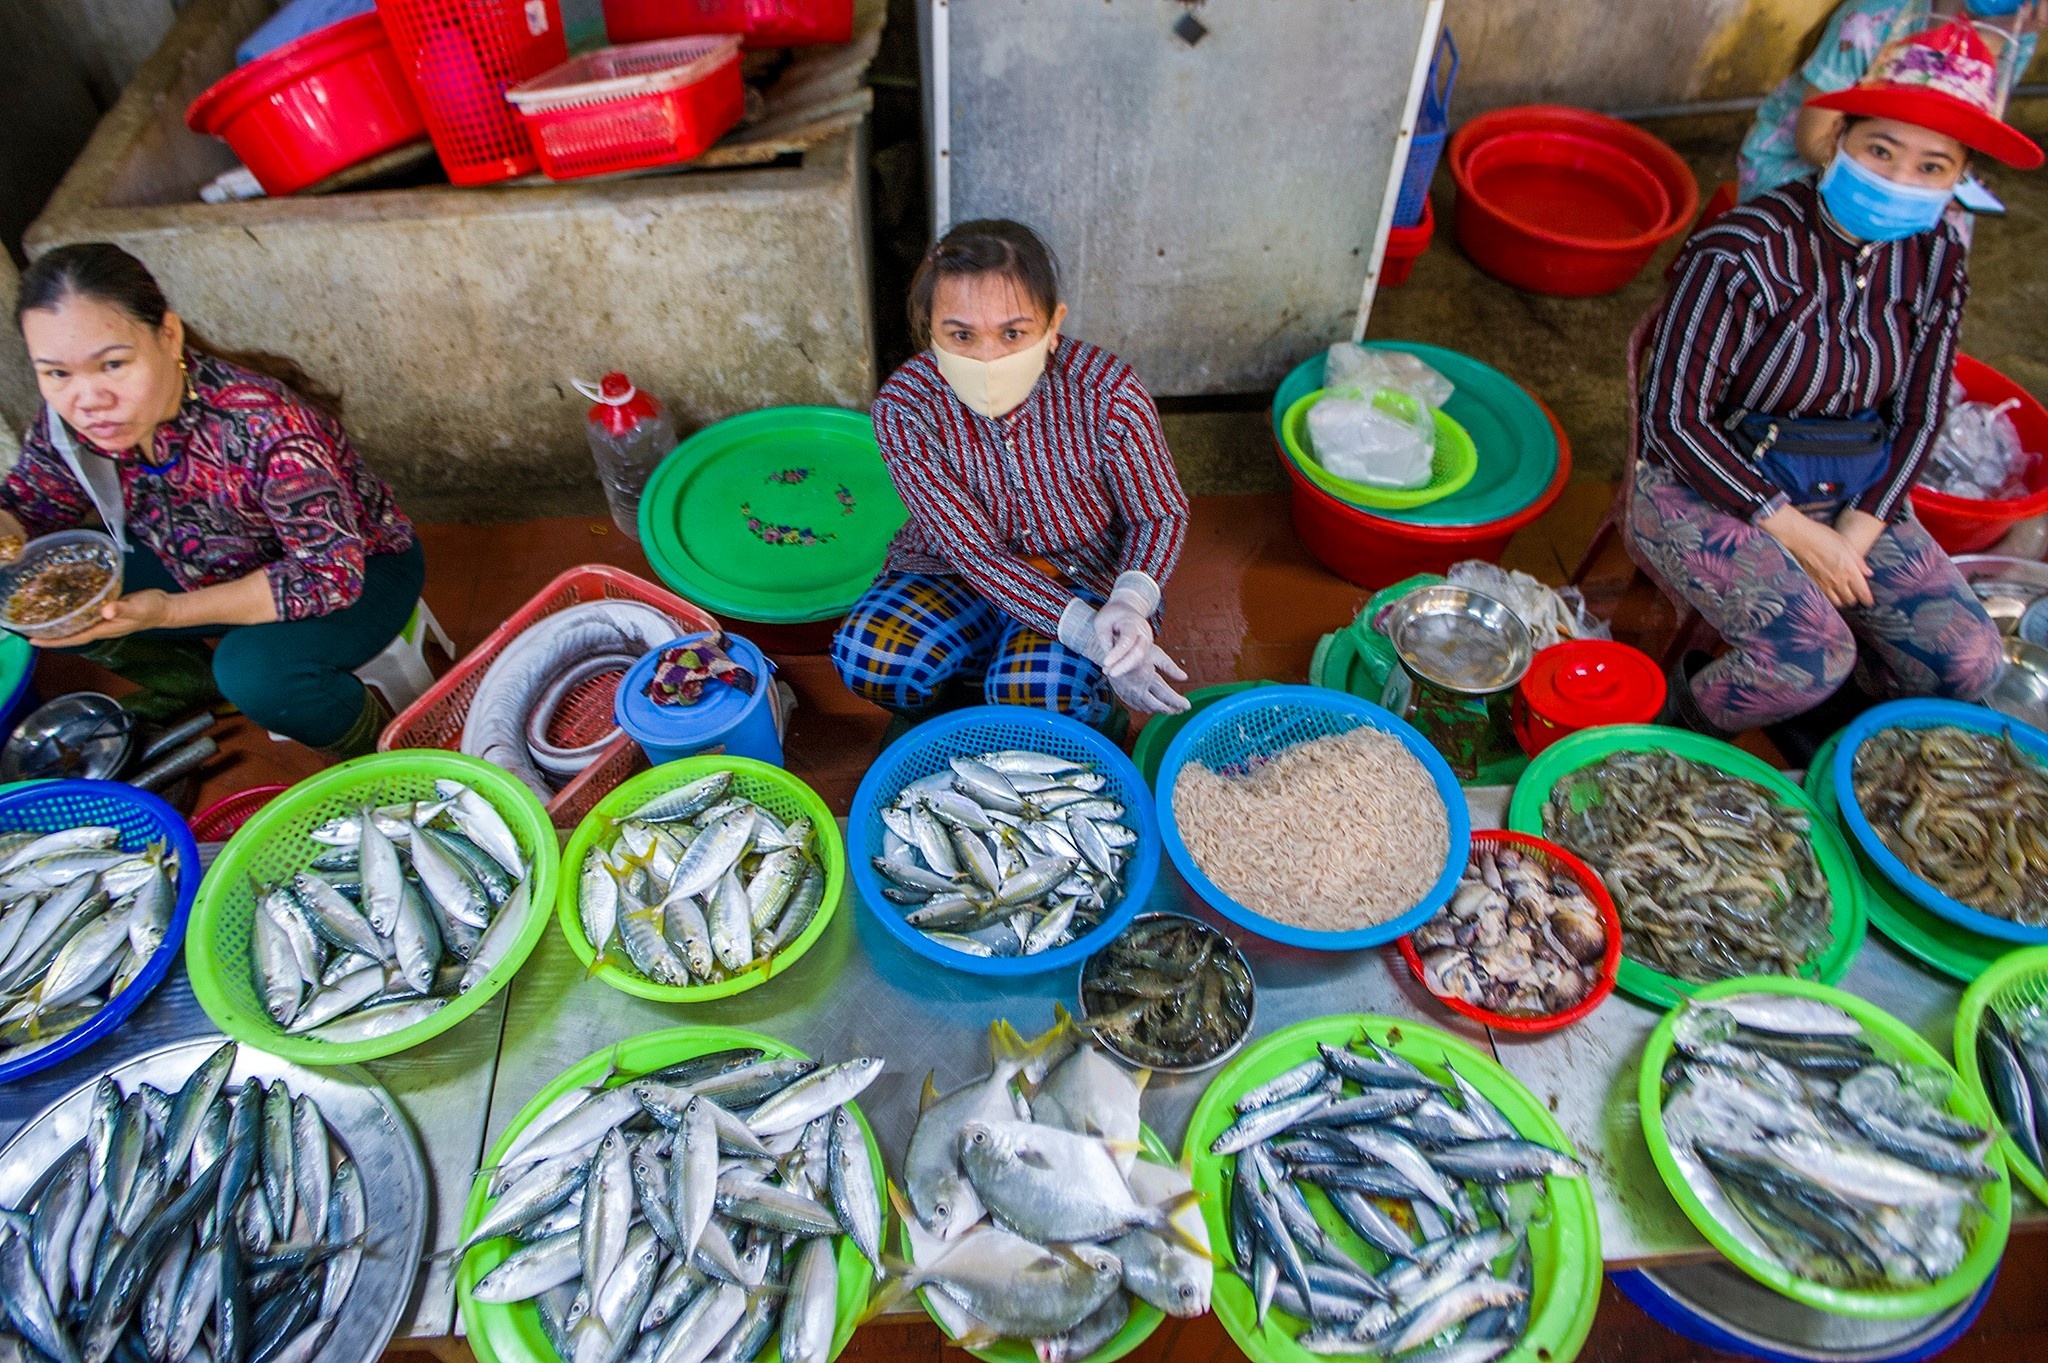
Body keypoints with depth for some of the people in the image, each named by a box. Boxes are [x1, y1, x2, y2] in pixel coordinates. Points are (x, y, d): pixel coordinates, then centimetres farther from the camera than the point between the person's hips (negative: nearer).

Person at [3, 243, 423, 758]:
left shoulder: (262, 426, -36)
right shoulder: (68, 417, -15)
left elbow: (332, 574, -32)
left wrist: (168, 612, -37)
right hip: (219, 564, 7)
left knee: (256, 671, -34)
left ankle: (376, 748, -3)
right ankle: (187, 683, 21)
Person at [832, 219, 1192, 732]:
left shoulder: (1107, 389, -24)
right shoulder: (904, 407, -22)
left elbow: (1162, 513, -9)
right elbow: (976, 553, -23)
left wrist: (1131, 602, -32)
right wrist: (1087, 634, -36)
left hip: (1087, 578, -1)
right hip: (958, 575, 2)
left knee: (1039, 689, -30)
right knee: (866, 656, -24)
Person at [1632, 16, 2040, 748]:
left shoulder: (1937, 260, 0)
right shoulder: (1744, 254, -20)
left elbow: (1918, 415, 7)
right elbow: (1674, 418, -19)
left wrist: (1859, 532, -8)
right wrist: (1793, 529, -17)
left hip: (1852, 496, 7)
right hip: (1709, 486, -6)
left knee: (1970, 664, -3)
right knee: (1812, 656, -28)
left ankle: (1815, 716, 24)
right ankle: (1678, 729, 2)